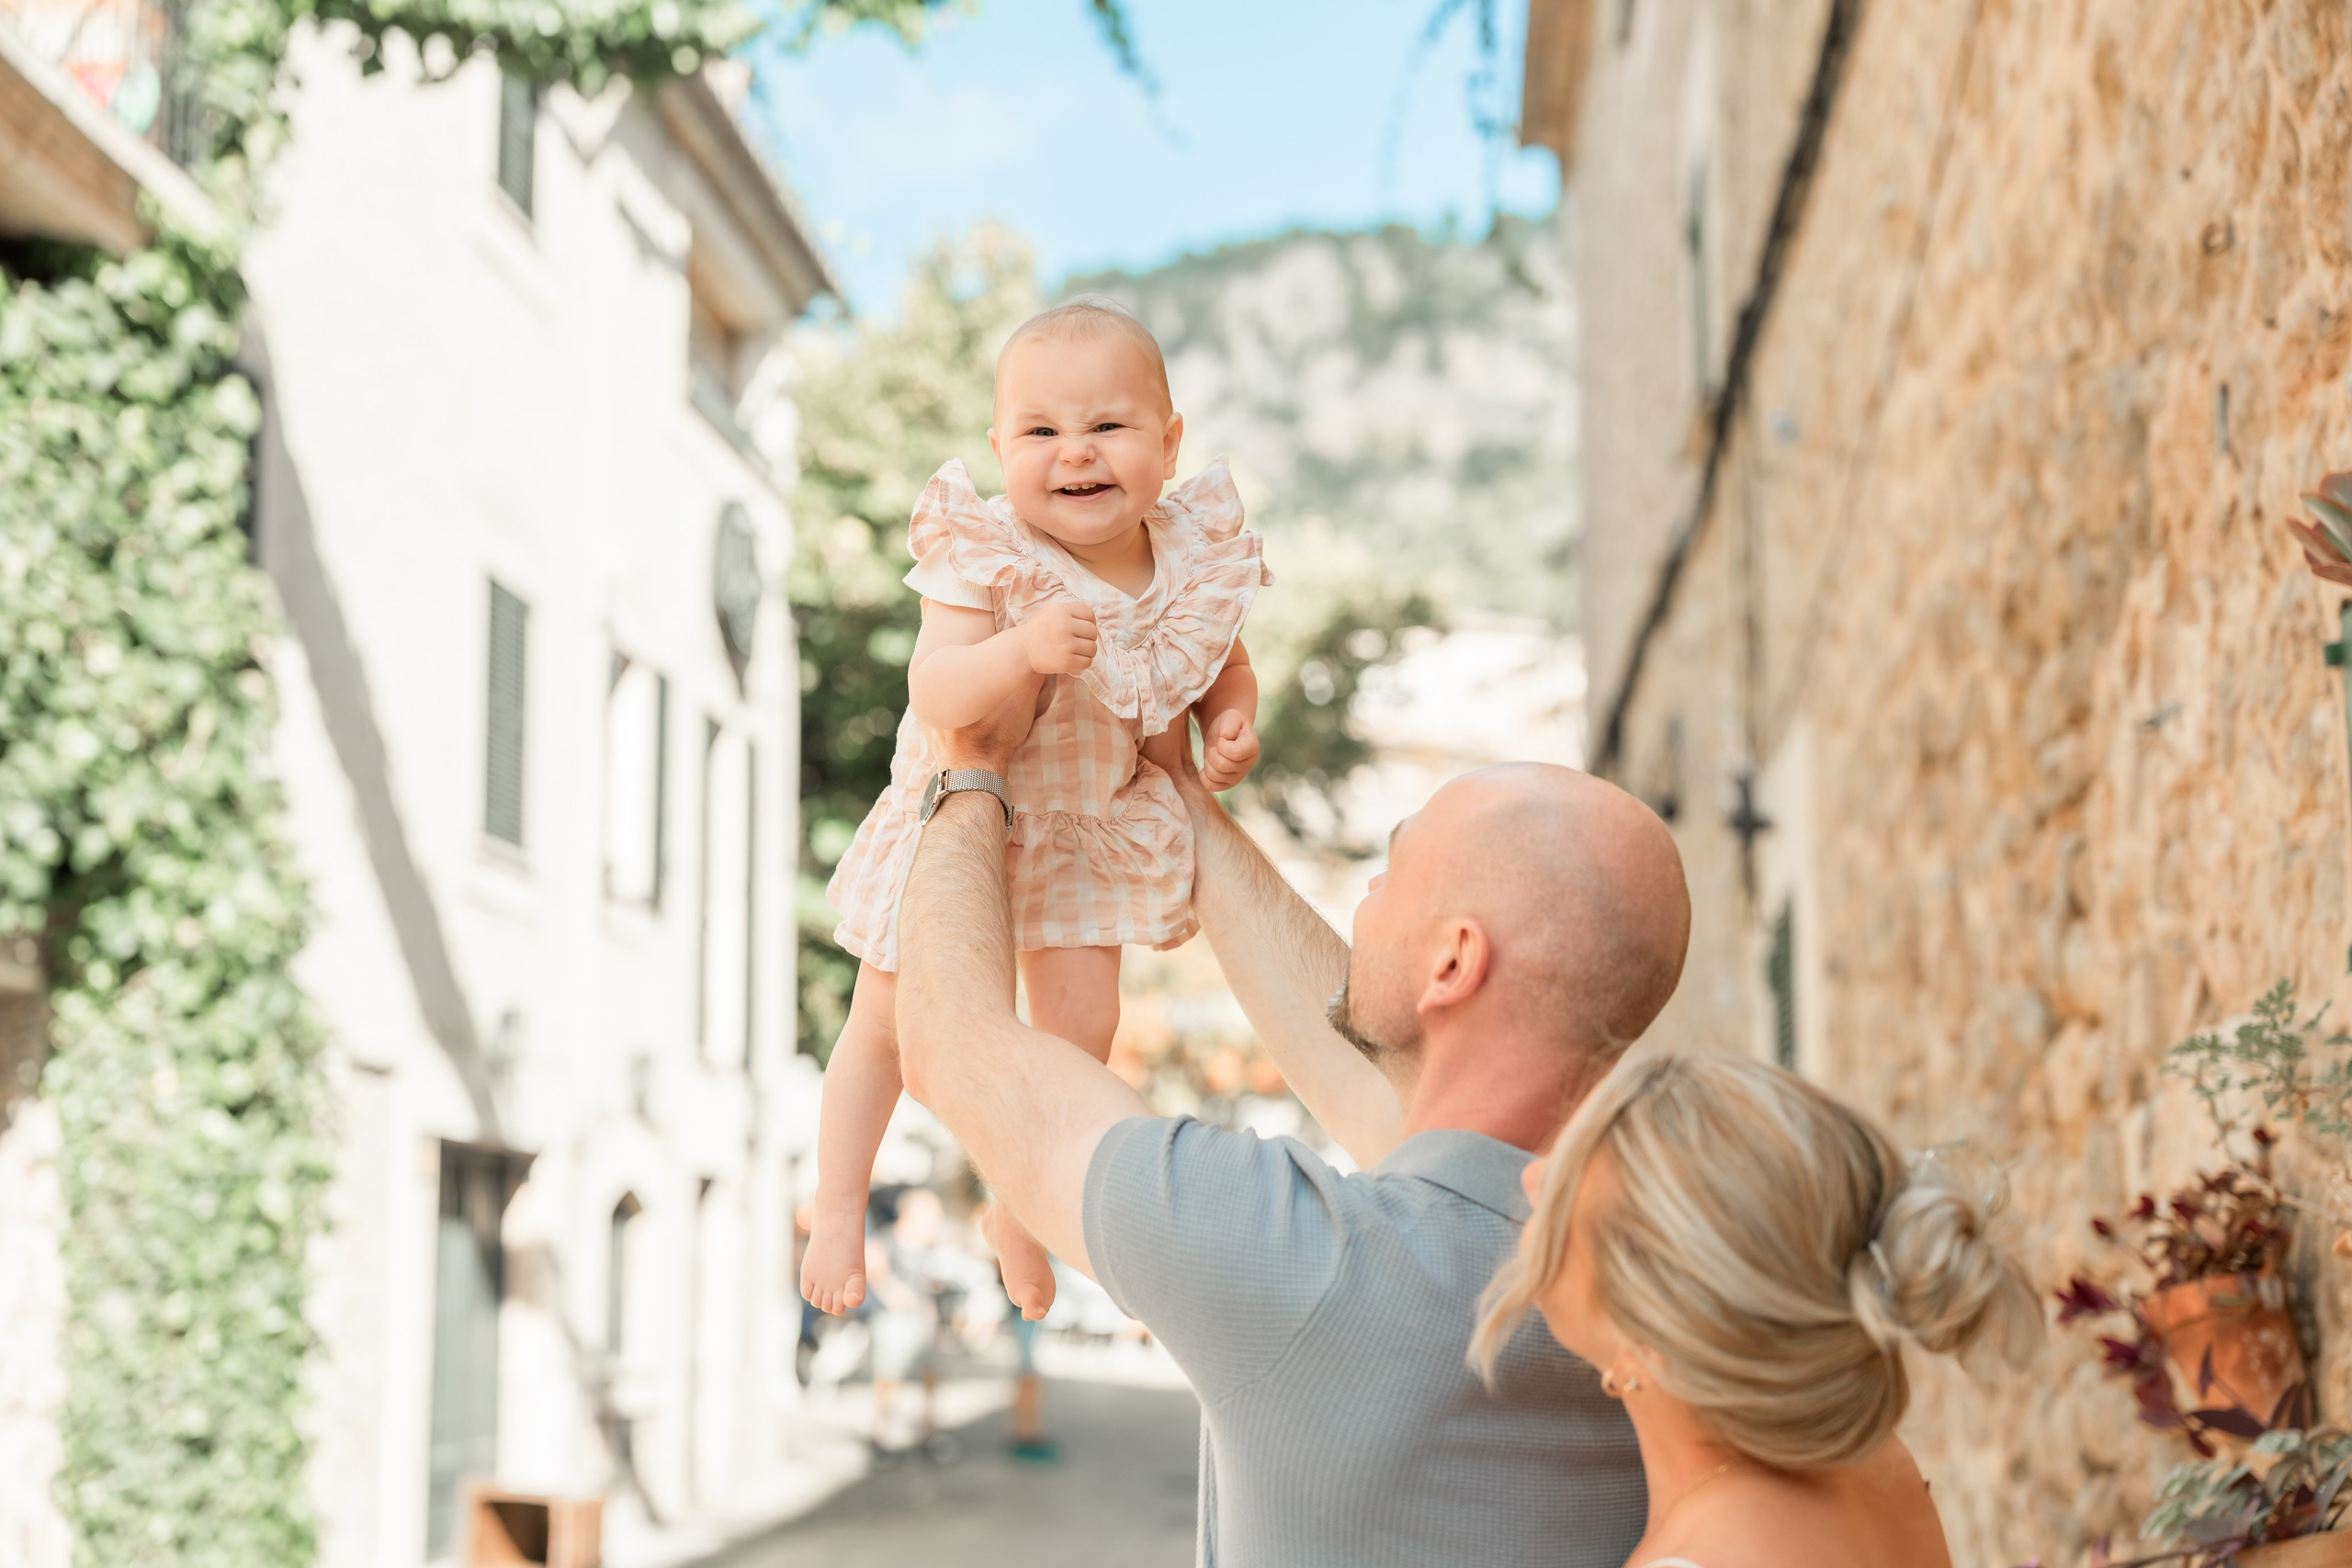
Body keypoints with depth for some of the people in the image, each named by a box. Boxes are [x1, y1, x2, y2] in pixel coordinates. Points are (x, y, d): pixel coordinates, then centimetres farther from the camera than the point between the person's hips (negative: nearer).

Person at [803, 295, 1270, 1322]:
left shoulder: (1196, 555, -14)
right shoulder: (985, 554, -27)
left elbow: (1225, 662, 5)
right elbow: (935, 693, -35)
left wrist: (1234, 718, -15)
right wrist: (1022, 648, -51)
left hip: (1094, 828, 4)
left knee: (1084, 1028, 10)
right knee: (890, 1024, 9)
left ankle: (1020, 1214, 36)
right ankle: (838, 1211, 33)